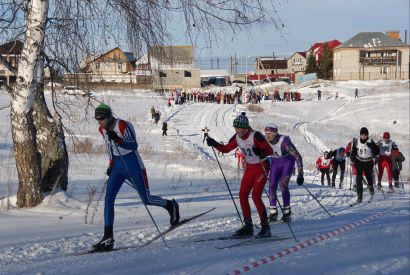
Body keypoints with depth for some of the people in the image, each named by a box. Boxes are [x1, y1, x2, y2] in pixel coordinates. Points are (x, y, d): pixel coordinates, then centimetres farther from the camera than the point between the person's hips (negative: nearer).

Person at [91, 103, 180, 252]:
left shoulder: (123, 126, -20)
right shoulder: (102, 130, 2)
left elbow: (134, 146, -27)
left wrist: (118, 140, -40)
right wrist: (111, 164, 14)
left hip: (132, 165, -6)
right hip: (117, 166, 6)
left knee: (146, 199, 2)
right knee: (108, 199, -9)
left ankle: (171, 205, 32)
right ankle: (108, 238, -9)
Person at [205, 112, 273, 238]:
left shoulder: (256, 136, -22)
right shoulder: (237, 138, -2)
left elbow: (270, 151, -19)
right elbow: (226, 148, 10)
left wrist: (261, 152, -40)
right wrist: (214, 144, -5)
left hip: (261, 168, -7)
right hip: (249, 169, 7)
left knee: (256, 196, -16)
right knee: (242, 196, 2)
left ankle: (265, 226, -8)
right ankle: (248, 226, 11)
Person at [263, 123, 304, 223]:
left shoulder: (284, 141, -33)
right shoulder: (265, 141, -18)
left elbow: (298, 156, -31)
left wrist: (300, 174, -33)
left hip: (287, 162, -5)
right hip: (275, 163, 5)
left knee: (283, 185, -19)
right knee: (272, 186, -7)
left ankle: (287, 212, -8)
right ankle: (273, 213, 1)